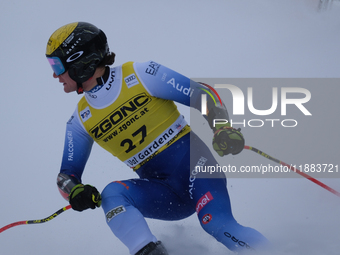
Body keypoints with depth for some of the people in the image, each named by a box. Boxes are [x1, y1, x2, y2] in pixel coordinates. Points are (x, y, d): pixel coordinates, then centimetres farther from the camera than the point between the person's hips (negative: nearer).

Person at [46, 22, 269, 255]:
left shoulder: (139, 75, -7)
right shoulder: (81, 120, 7)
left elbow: (201, 94, -6)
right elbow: (67, 173, 13)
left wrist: (222, 128, -24)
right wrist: (75, 191, -12)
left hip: (192, 161, -4)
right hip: (164, 194, 4)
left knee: (217, 225, -29)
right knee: (111, 194, -25)